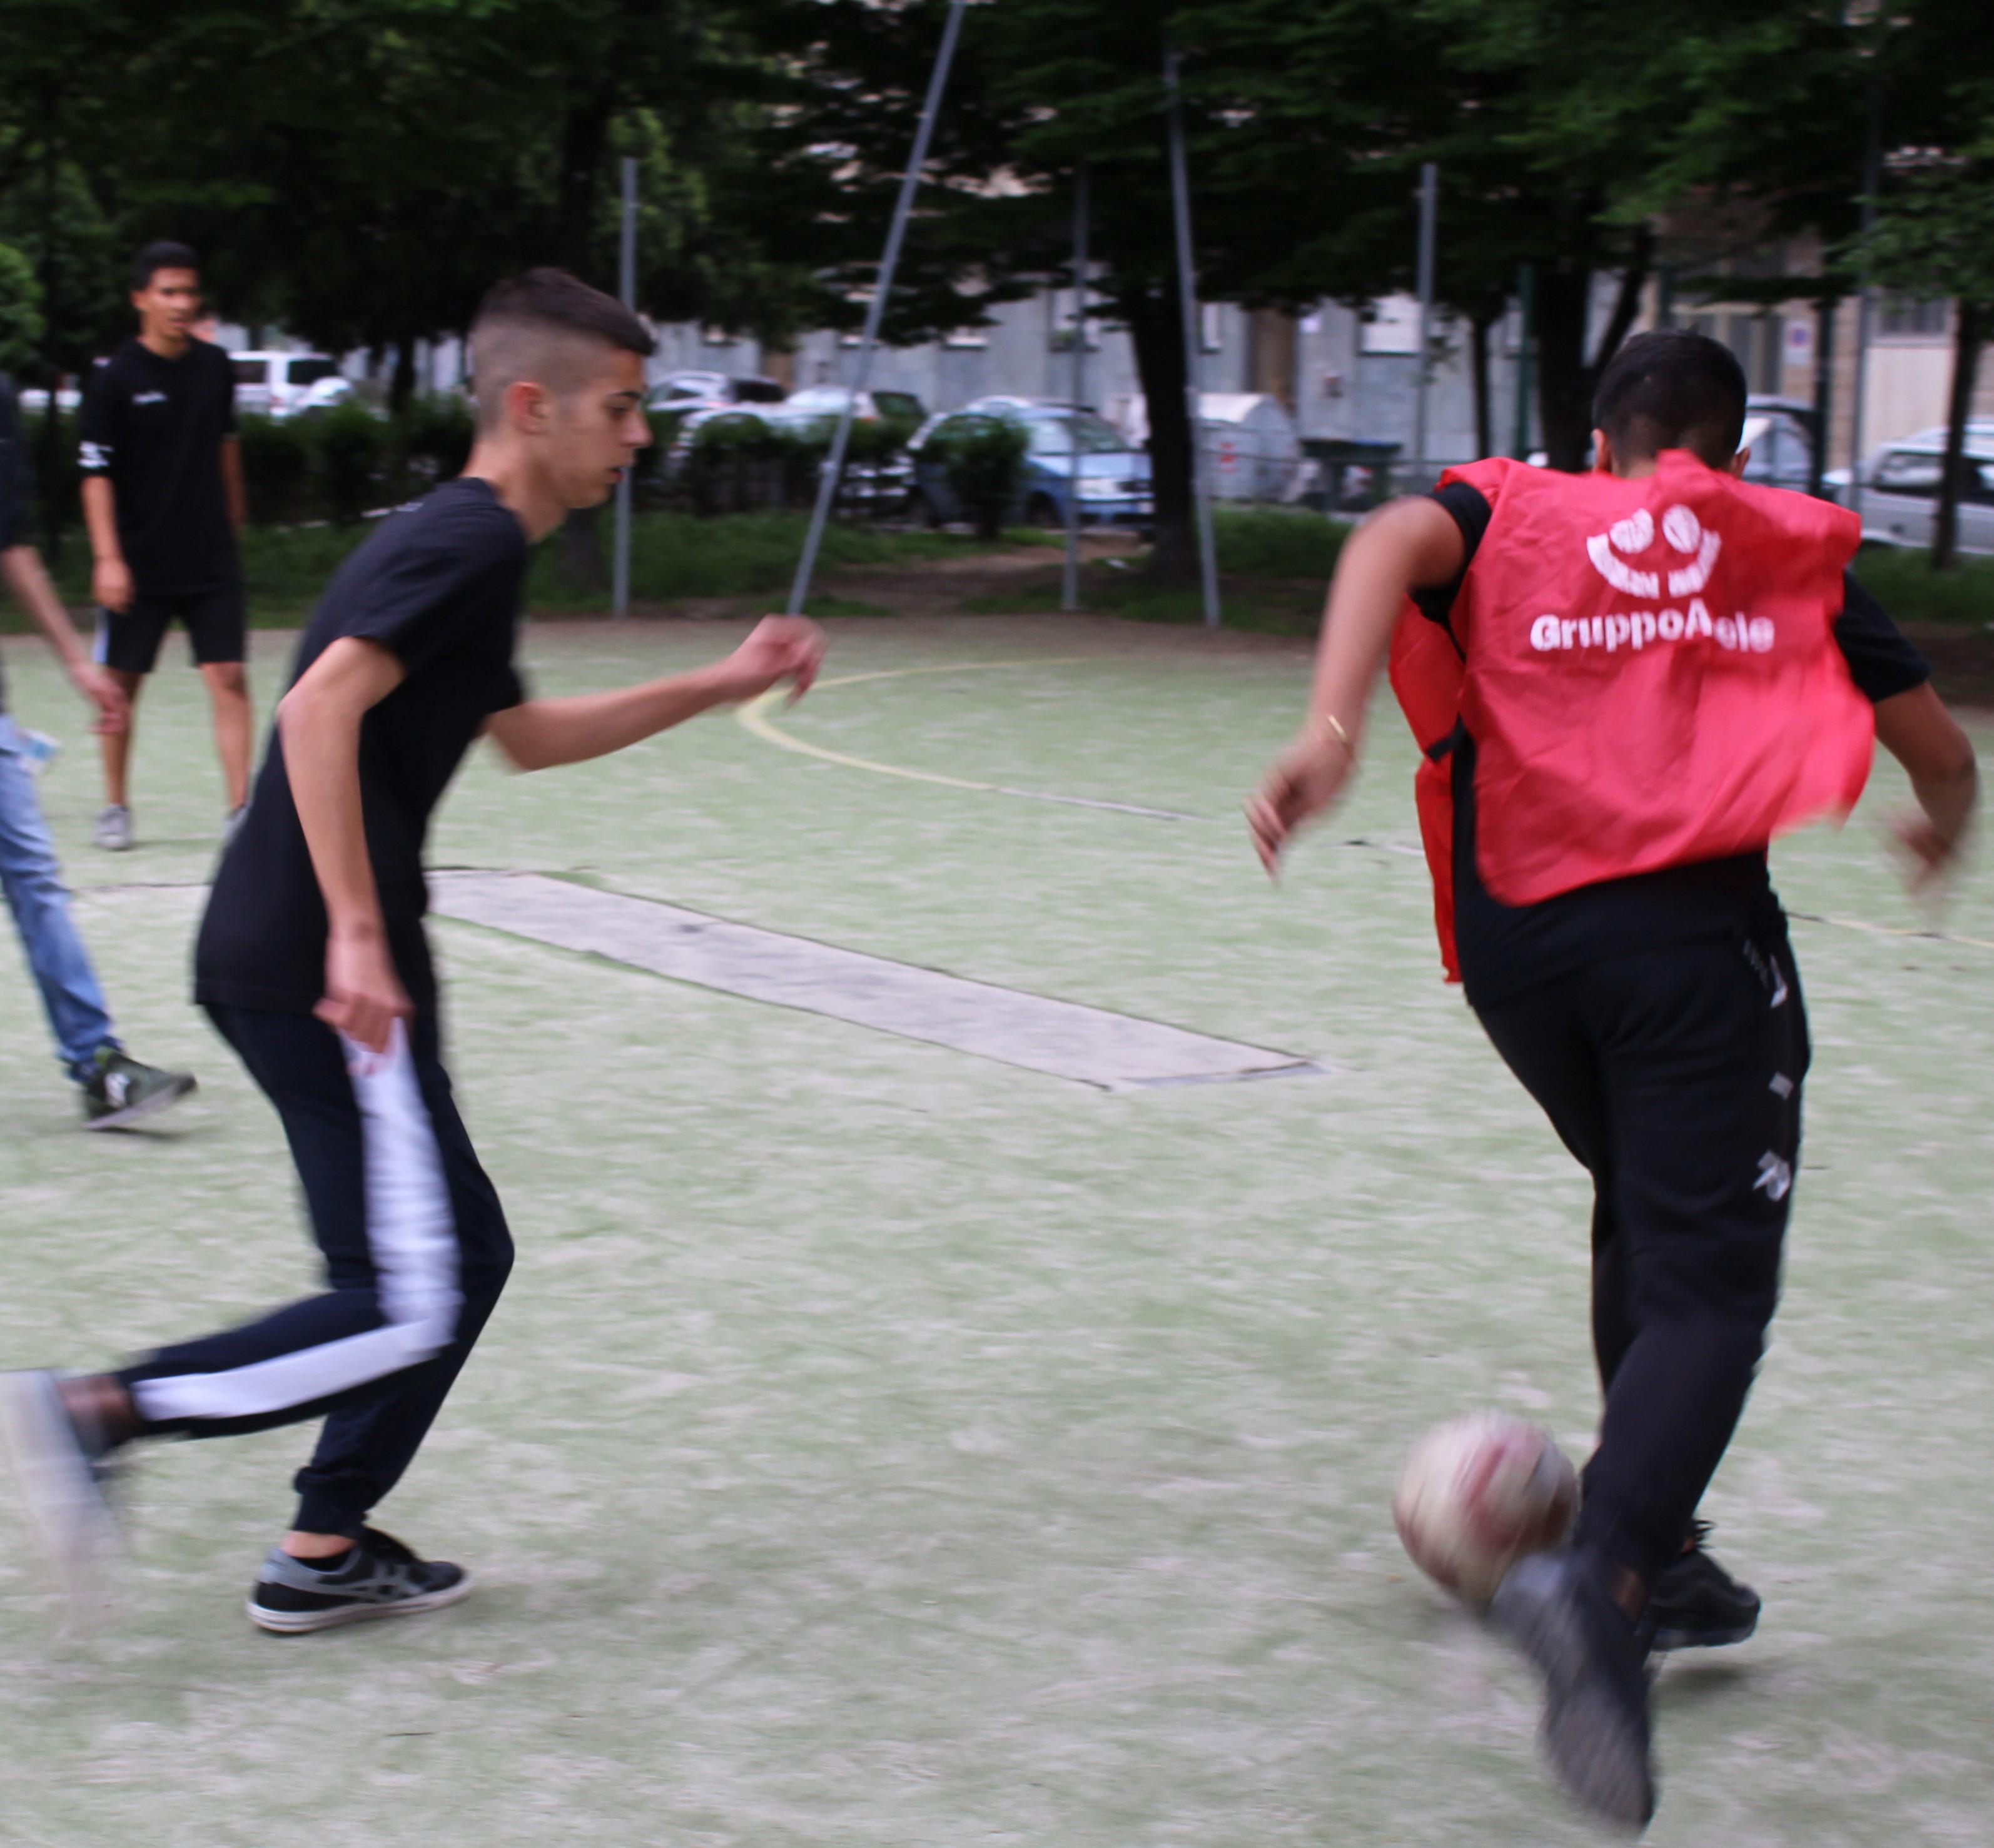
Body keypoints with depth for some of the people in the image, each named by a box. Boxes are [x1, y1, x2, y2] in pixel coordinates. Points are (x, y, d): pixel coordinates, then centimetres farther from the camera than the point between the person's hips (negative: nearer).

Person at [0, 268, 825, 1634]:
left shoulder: (464, 545, 19)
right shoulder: (477, 540, -12)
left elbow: (523, 736, 35)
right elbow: (321, 708, -25)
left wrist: (719, 687, 33)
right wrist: (357, 932, -27)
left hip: (278, 962, 10)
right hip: (314, 970, -10)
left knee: (464, 1256, 17)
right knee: (409, 1310, -6)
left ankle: (323, 1555, 22)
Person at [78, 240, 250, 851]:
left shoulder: (215, 366, 5)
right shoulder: (115, 377, -7)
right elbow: (96, 473, -8)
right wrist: (108, 559, -15)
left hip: (211, 562, 3)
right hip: (138, 565, -3)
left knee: (229, 678, -7)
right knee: (121, 684, 6)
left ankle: (240, 807, -6)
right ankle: (115, 807, 21)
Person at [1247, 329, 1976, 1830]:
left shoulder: (1514, 512, 15)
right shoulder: (1791, 551, 17)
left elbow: (1395, 541, -10)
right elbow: (1942, 754, 22)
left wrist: (1331, 731, -23)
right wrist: (1943, 830, 46)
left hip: (1516, 933, 3)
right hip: (1696, 932, -3)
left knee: (1646, 1214, 27)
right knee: (1707, 1288, -7)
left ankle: (1658, 1554, 29)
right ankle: (1601, 1579, -33)